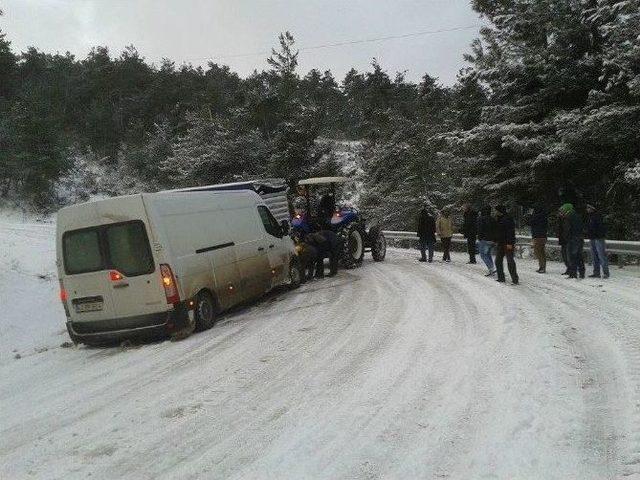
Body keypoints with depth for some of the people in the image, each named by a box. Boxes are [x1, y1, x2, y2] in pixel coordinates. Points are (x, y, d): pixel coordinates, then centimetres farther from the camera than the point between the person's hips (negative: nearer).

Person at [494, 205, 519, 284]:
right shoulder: (498, 219, 15)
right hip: (500, 243, 10)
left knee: (510, 261, -9)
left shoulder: (507, 219, -14)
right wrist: (496, 241, 21)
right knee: (498, 261, 11)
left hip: (508, 244, -10)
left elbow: (510, 232, -21)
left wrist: (509, 243, -26)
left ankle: (515, 279, -5)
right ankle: (501, 278, 19)